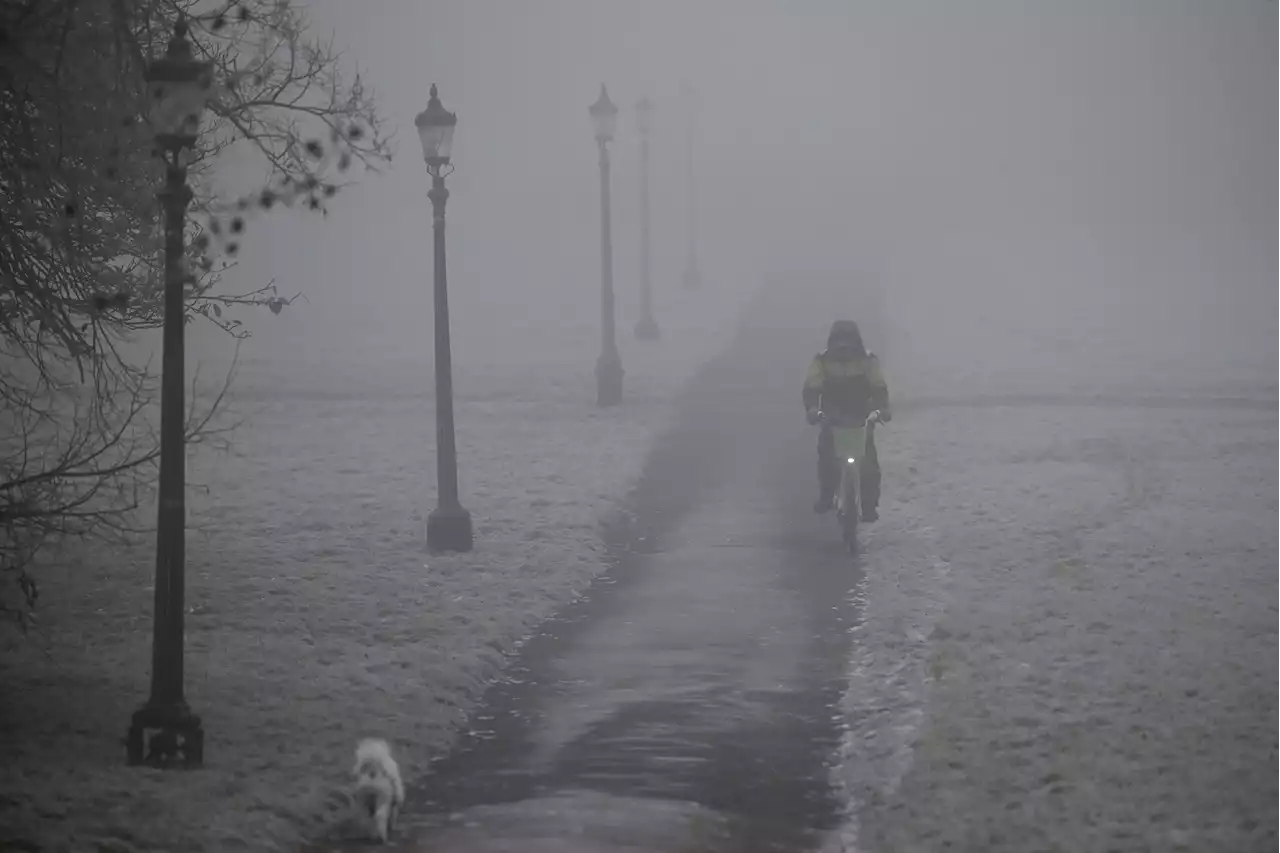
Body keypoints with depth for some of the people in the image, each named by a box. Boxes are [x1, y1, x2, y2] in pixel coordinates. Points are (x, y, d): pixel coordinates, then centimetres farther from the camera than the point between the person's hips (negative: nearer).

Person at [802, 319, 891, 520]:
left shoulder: (868, 360, -10)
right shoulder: (822, 361, -11)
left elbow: (879, 387, -18)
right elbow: (811, 388, -20)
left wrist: (882, 409, -38)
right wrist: (812, 409, -41)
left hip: (861, 418, -1)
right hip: (832, 418, 1)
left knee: (869, 462, -11)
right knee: (826, 456, -12)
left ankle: (869, 505, -4)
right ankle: (825, 497, 6)